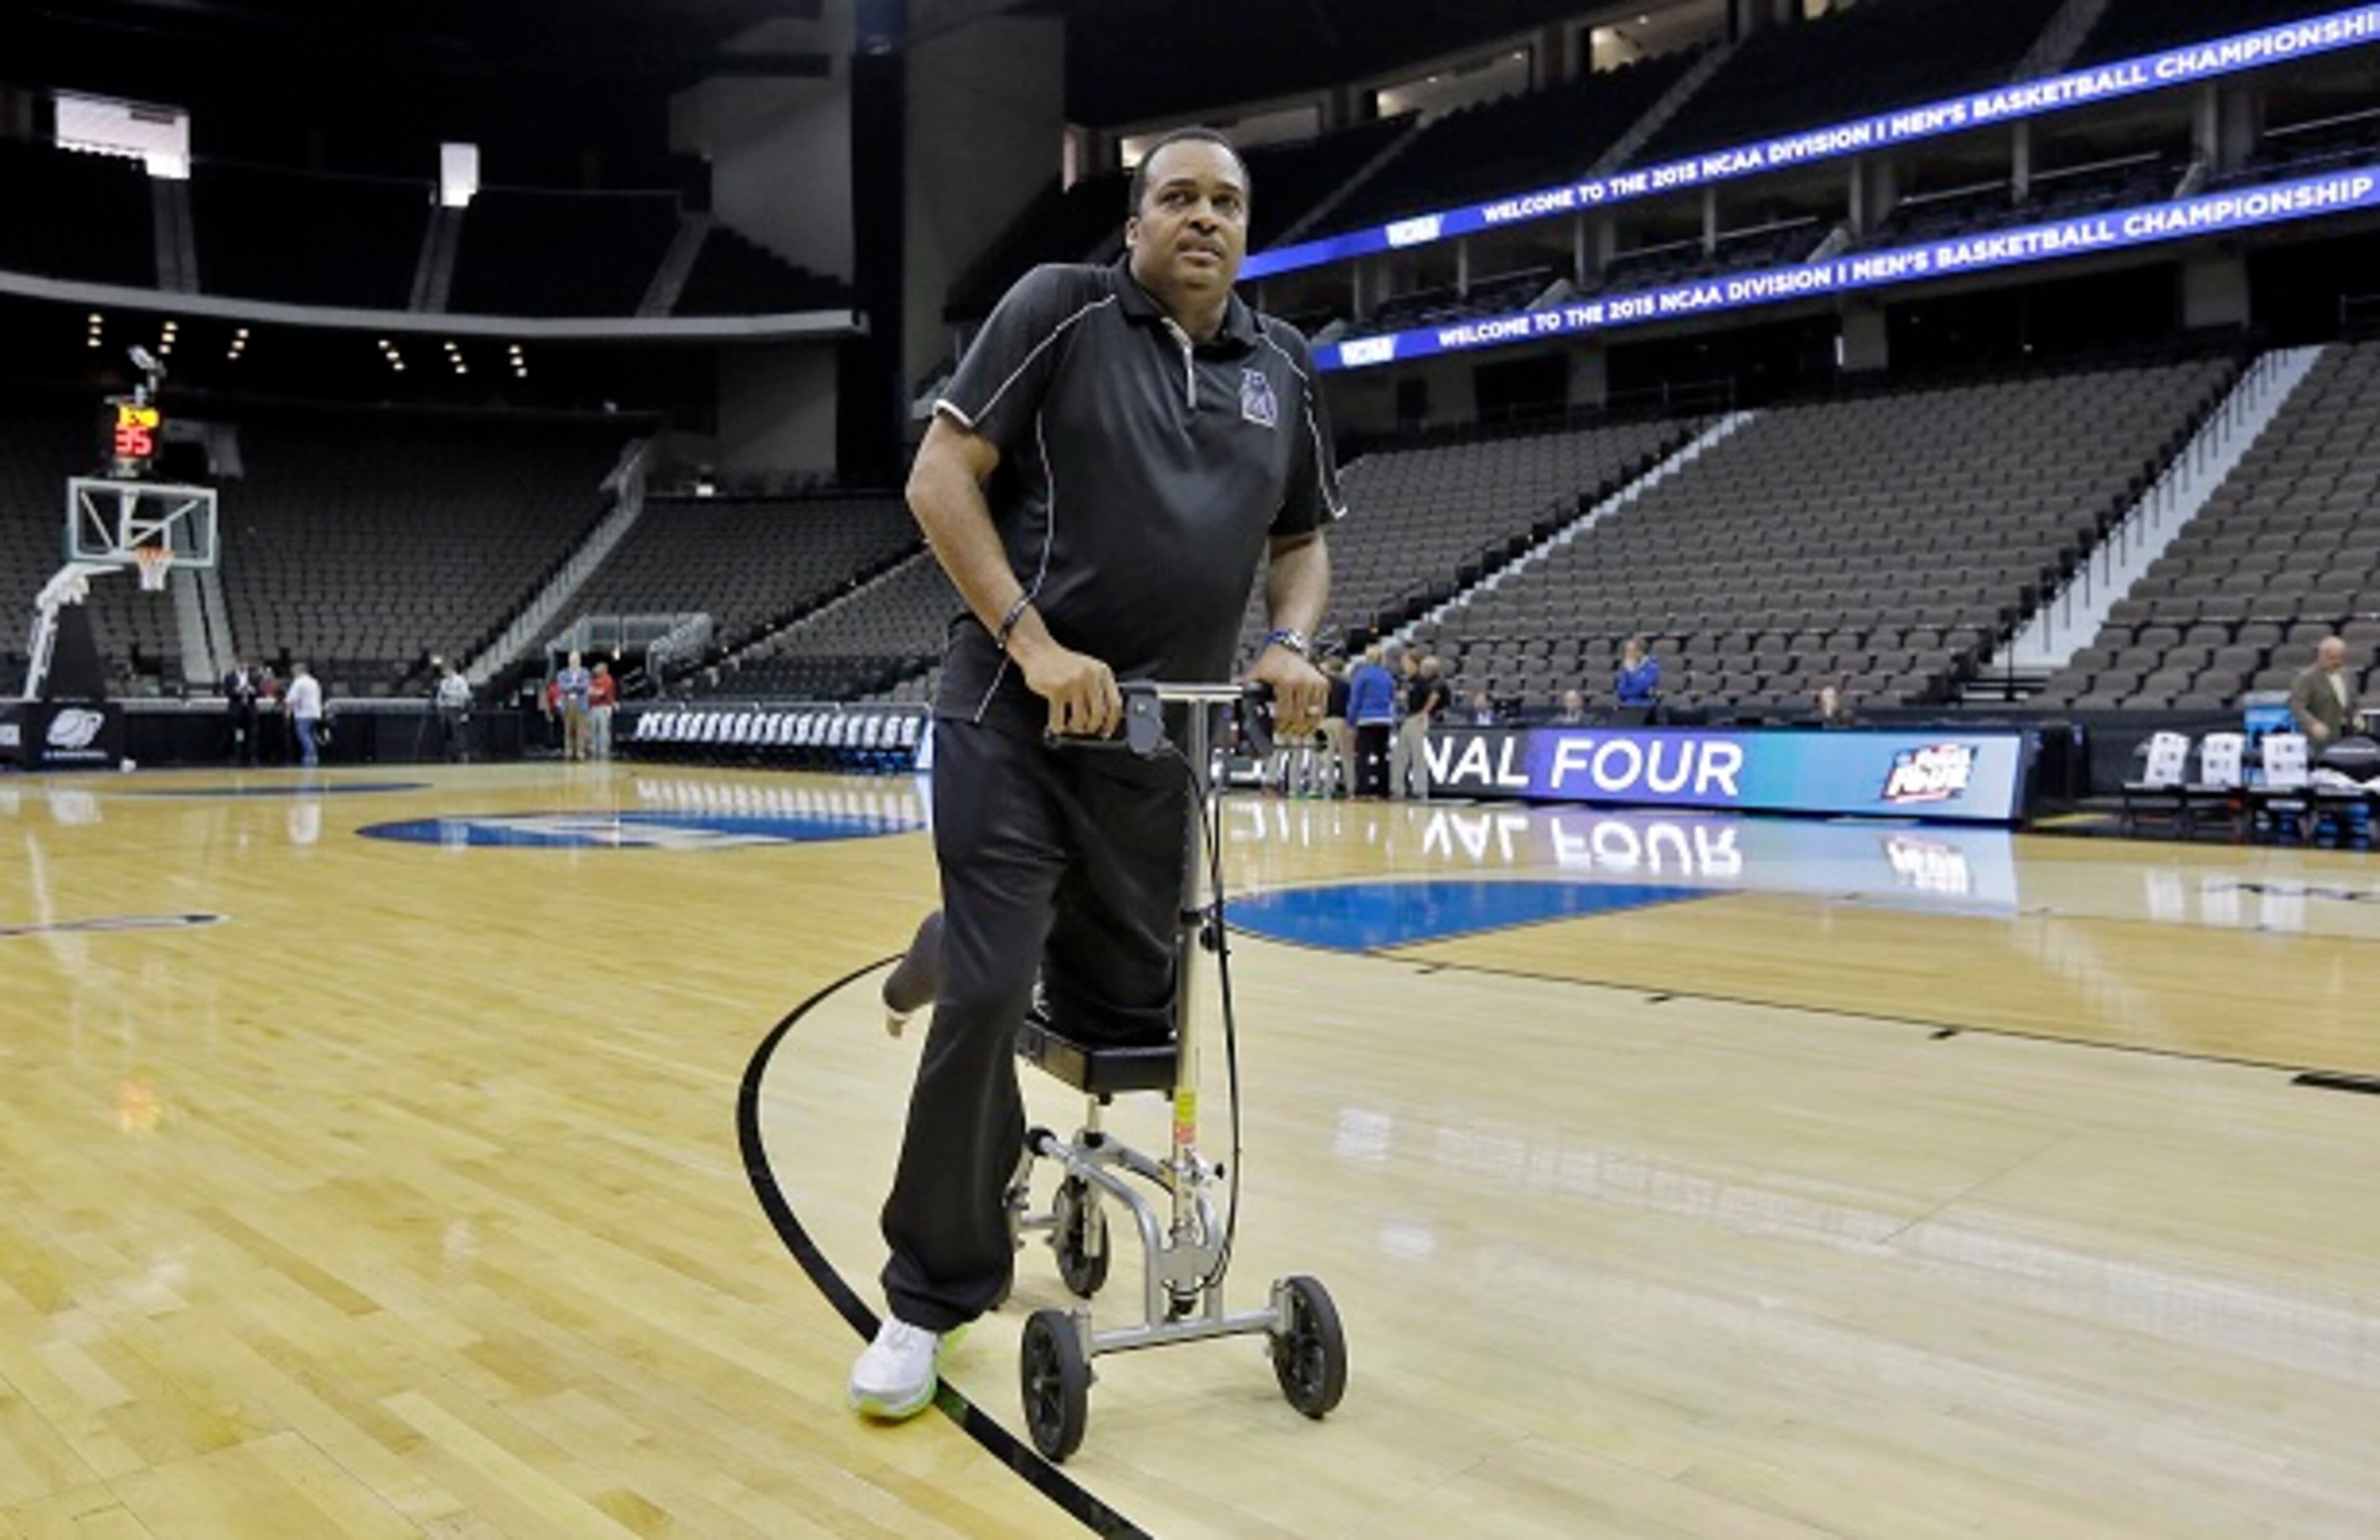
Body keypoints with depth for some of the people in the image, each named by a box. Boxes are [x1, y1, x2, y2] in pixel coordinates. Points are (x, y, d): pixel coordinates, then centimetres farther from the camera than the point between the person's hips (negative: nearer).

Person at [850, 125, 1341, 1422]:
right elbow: (940, 477, -8)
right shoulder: (1060, 307, -3)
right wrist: (1035, 643, -18)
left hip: (1157, 740, 5)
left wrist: (1291, 645, -1)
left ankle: (955, 952, 43)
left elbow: (1305, 537, 20)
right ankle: (933, 1295, 9)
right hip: (1014, 719, -5)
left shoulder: (1282, 367, 11)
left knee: (1125, 1016, 10)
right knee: (989, 994, -11)